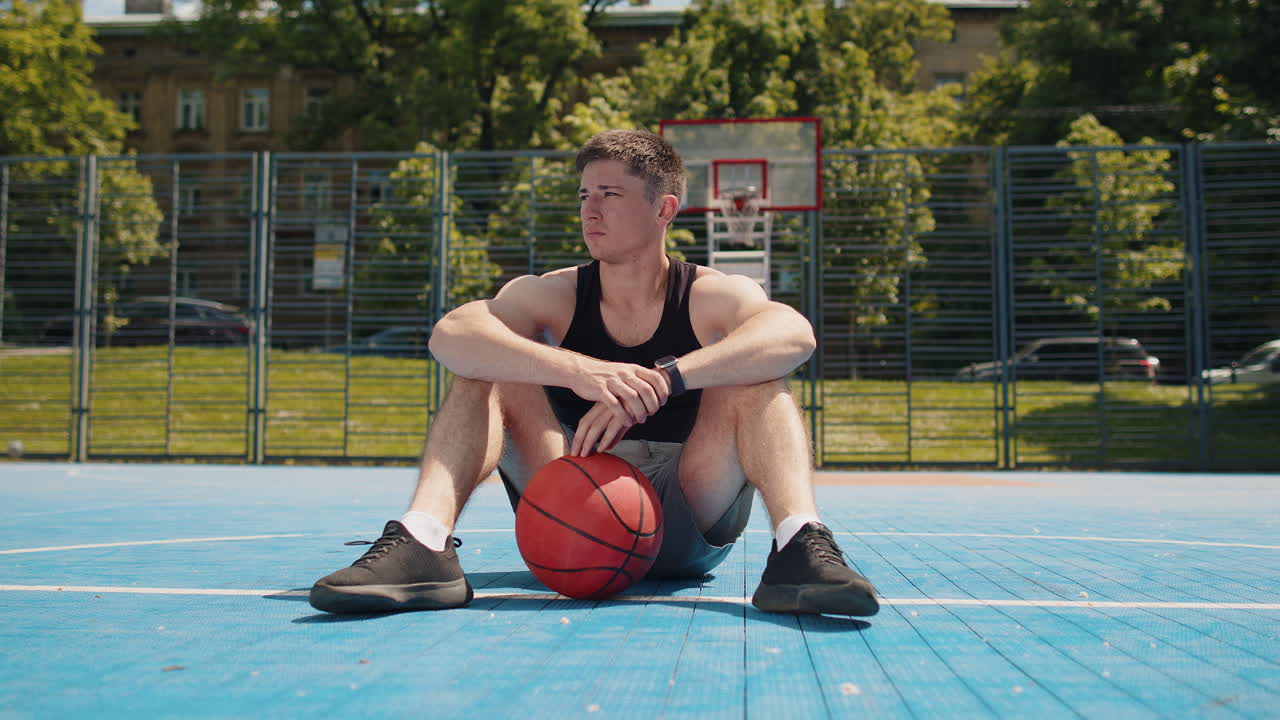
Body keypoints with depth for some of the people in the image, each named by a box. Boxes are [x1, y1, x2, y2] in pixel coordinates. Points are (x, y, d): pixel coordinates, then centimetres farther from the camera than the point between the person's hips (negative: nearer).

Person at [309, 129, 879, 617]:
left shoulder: (712, 296, -5)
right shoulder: (552, 295, -1)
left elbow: (794, 333, -30)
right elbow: (449, 334, -23)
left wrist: (659, 383, -43)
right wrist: (579, 371, -40)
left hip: (690, 529, -1)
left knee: (753, 378, -21)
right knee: (489, 371, -14)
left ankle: (800, 546, -38)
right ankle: (421, 546, -30)